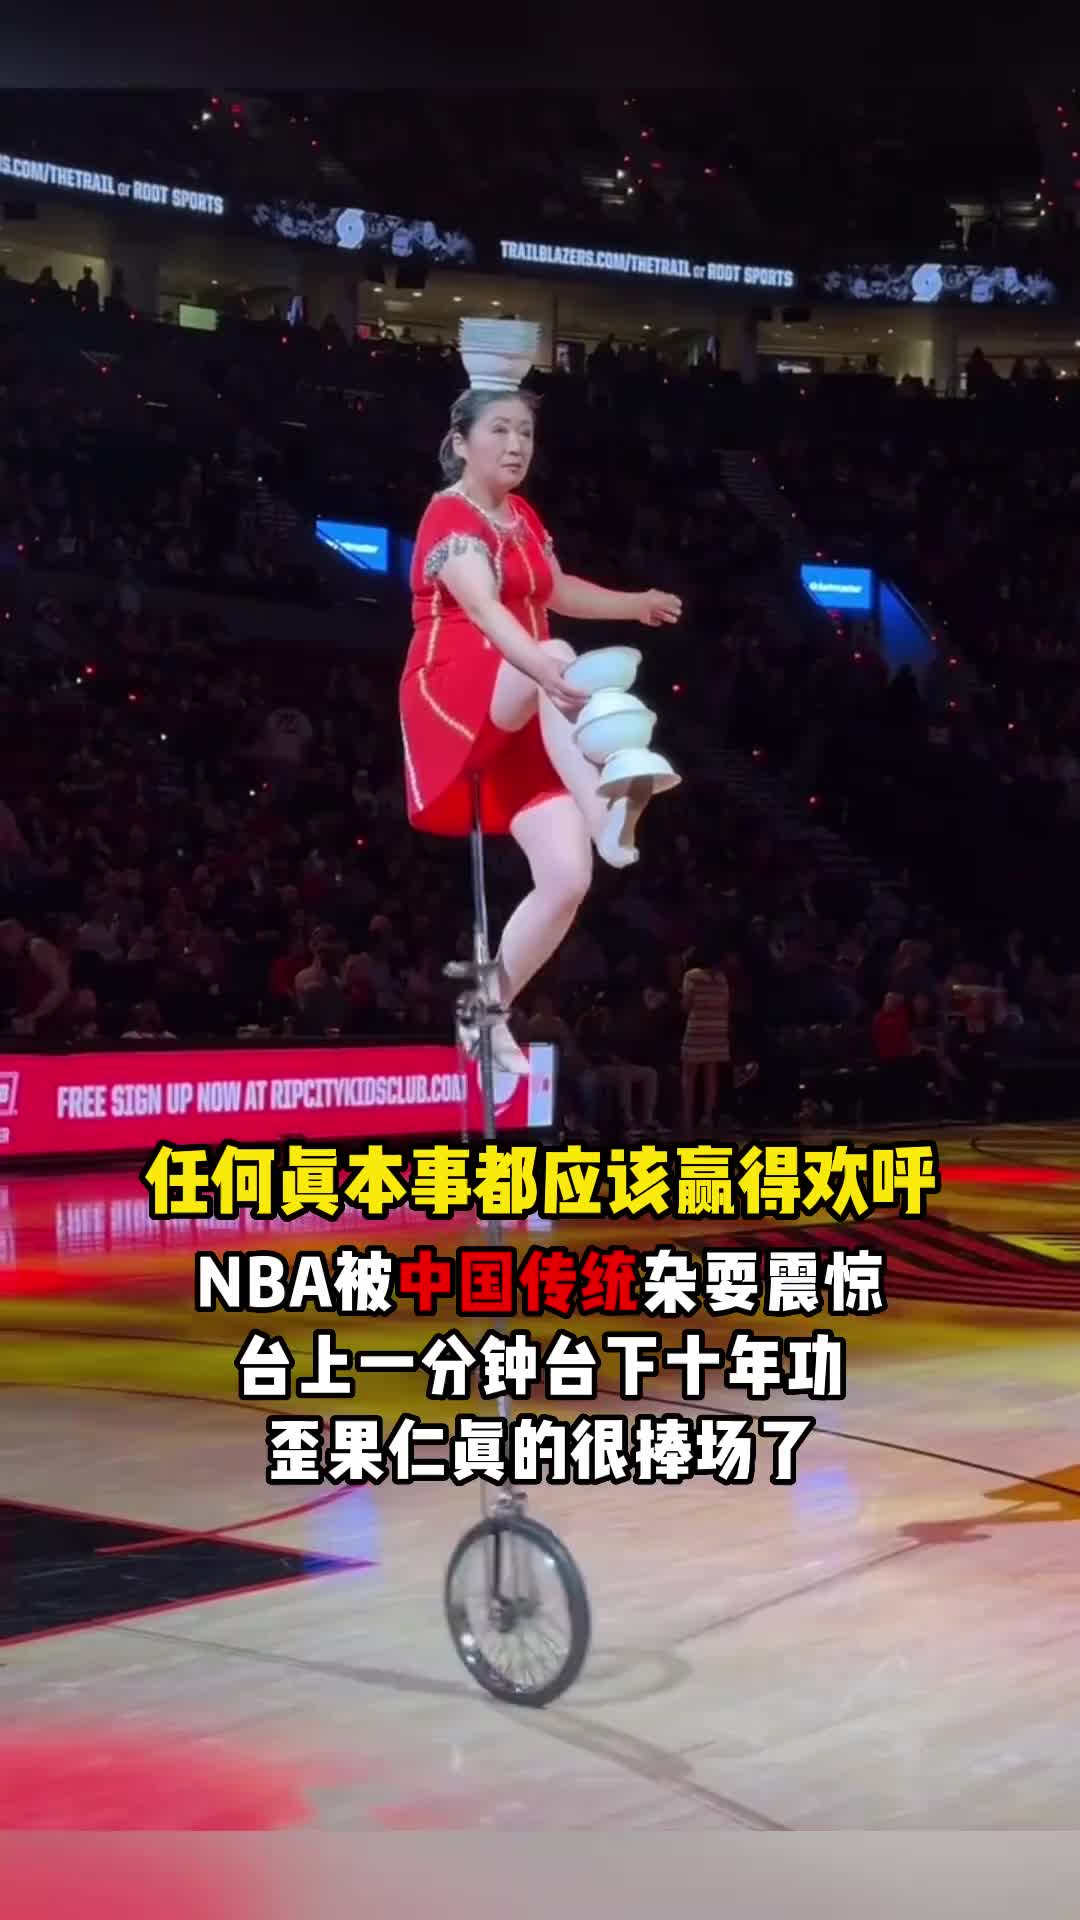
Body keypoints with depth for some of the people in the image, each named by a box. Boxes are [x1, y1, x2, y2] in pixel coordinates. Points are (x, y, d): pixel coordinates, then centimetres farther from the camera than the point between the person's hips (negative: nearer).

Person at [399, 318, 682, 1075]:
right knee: (561, 657, -39)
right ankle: (606, 808, -59)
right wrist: (543, 669, -51)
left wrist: (634, 603, 41)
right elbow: (483, 608, -33)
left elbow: (553, 591, 35)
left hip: (519, 723, 8)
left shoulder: (523, 516, 14)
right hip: (453, 701, -8)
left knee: (569, 877, -8)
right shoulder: (451, 518, -13)